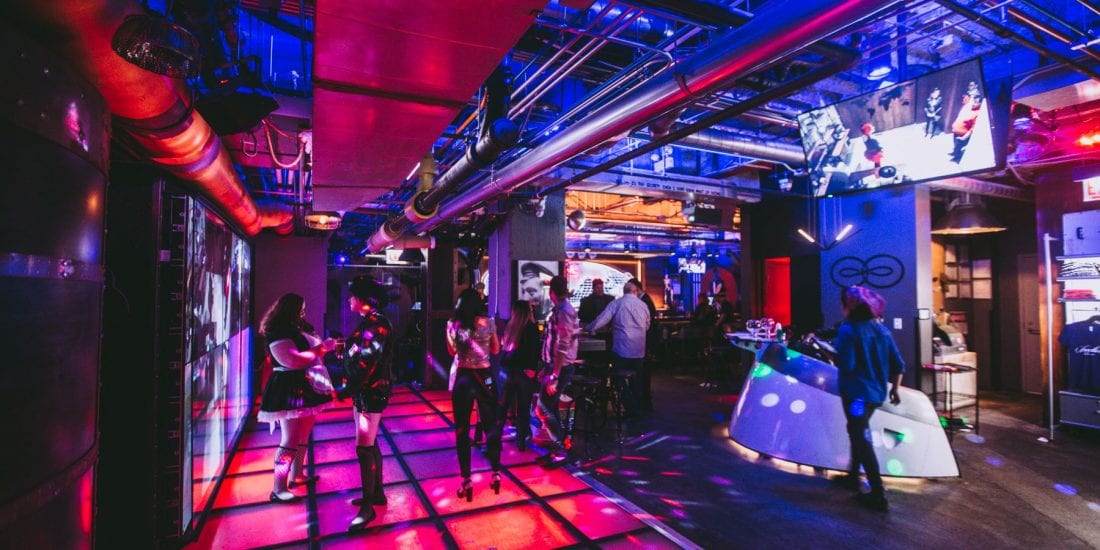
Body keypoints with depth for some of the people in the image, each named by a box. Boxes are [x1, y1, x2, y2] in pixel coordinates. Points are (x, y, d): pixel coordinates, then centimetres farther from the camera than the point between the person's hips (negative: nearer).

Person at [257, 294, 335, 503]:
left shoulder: (298, 329, 12)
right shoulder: (278, 333, -17)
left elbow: (311, 351, 20)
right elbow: (293, 360, -28)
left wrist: (327, 346, 1)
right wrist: (321, 348, -21)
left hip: (304, 387, 10)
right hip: (289, 390, -9)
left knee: (303, 435, 17)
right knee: (290, 439, -7)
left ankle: (296, 476, 31)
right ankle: (278, 489, 2)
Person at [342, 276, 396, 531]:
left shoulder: (376, 324, -18)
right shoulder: (368, 322, 11)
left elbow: (368, 362, -23)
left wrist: (347, 388, -18)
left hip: (372, 393, -10)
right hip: (365, 393, 10)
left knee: (364, 448, -5)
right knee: (370, 444, 18)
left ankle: (368, 506, 7)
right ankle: (377, 493, 31)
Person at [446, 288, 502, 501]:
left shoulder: (453, 324, -4)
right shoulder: (488, 323, -4)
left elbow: (451, 351, 9)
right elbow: (496, 350, 7)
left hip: (462, 377, 0)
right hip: (484, 376, 0)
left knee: (462, 429, 9)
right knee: (491, 424, 14)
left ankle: (466, 481, 12)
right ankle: (496, 474, 19)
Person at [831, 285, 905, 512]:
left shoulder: (848, 330, -16)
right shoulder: (881, 329, 6)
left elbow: (846, 365, -22)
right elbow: (898, 364, 8)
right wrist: (895, 388, 18)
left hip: (856, 393, -8)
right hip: (876, 392, 8)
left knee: (862, 439, 0)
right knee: (859, 432, 24)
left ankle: (878, 494, 2)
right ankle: (853, 475, 37)